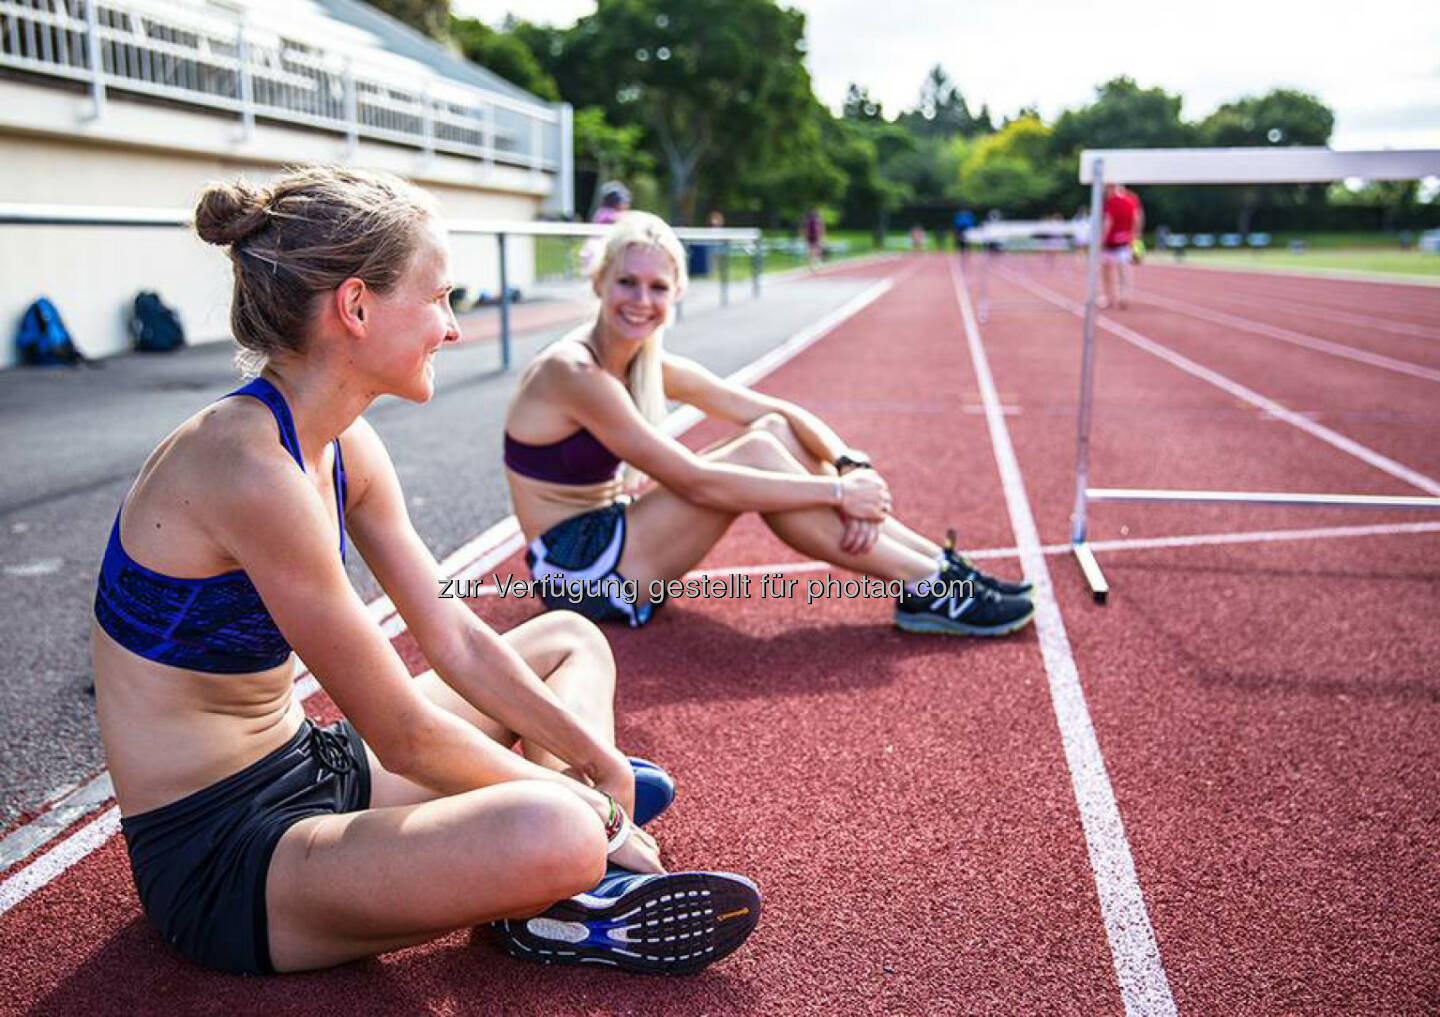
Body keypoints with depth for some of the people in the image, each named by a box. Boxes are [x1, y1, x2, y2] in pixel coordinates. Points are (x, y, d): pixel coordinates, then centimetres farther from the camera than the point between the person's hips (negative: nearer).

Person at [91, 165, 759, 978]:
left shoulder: (346, 448, 2)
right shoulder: (248, 465, -26)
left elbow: (453, 638, 5)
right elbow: (404, 738, -24)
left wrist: (600, 765, 0)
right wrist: (575, 795, -11)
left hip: (305, 770, 10)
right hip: (218, 854, -10)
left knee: (573, 640, 15)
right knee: (553, 833, -38)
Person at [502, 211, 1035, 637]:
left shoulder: (653, 367, 3)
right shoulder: (573, 372, -22)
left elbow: (787, 411, 1)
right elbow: (696, 482, -28)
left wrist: (852, 467, -18)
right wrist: (837, 490, -25)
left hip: (612, 532, 8)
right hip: (577, 572, -8)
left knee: (776, 429, -7)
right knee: (756, 453, -22)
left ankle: (937, 562, -7)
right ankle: (926, 590, -17)